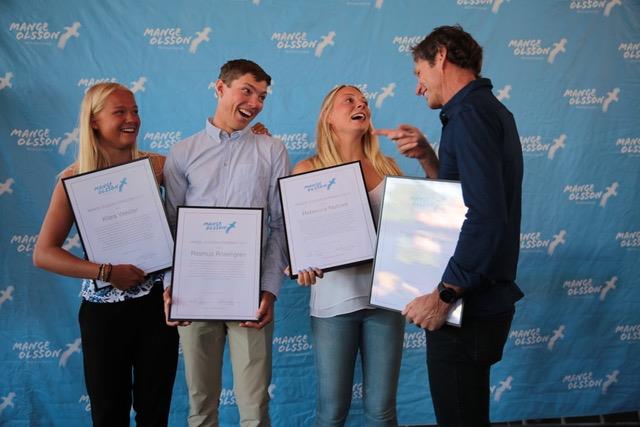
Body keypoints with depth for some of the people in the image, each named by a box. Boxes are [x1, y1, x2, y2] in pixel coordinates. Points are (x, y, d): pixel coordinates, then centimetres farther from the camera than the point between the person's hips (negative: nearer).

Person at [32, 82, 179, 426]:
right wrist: (107, 272, -17)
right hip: (104, 310, -1)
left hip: (156, 302, 2)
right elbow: (43, 253, -9)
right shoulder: (75, 178, -7)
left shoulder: (155, 165, -1)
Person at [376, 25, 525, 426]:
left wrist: (444, 294, -22)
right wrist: (427, 155, 9)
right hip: (483, 300, 10)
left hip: (465, 308, -10)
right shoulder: (491, 108, 14)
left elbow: (486, 218, -27)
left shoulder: (471, 112, -17)